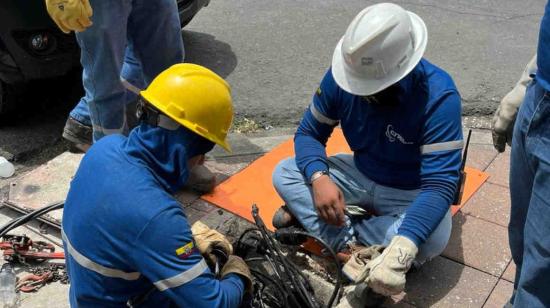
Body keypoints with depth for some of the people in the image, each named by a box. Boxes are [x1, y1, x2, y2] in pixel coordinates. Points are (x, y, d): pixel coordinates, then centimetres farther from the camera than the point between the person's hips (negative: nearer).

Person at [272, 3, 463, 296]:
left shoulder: (438, 97, -31)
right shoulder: (342, 75, -19)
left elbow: (440, 184, -35)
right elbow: (308, 133, -8)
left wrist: (400, 250, -50)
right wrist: (319, 178, -32)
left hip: (412, 191, -3)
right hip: (361, 175, 4)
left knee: (432, 239, -35)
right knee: (284, 173, -12)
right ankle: (348, 245, -24)